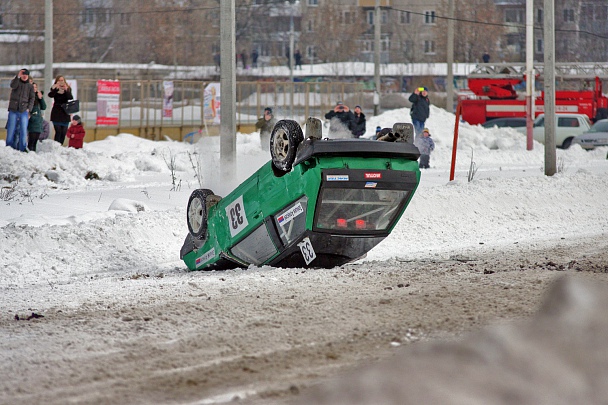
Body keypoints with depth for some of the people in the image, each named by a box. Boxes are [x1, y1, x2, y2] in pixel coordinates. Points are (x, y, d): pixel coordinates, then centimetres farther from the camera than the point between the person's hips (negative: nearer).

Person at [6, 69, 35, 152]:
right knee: (11, 130, -2)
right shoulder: (16, 81, 8)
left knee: (23, 131, -8)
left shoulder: (30, 86, 11)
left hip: (24, 111, 0)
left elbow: (32, 98, 9)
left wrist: (29, 109, -5)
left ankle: (22, 149, -7)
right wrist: (18, 76, -29)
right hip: (13, 110, 0)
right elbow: (13, 86, -15)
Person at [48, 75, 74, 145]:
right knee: (58, 131, -13)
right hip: (56, 113, -2)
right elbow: (50, 95, -16)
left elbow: (70, 98, -10)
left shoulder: (68, 89, 7)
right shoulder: (54, 88, 3)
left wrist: (66, 90, -26)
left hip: (65, 113, 2)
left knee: (64, 132, 1)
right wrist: (56, 89, -31)